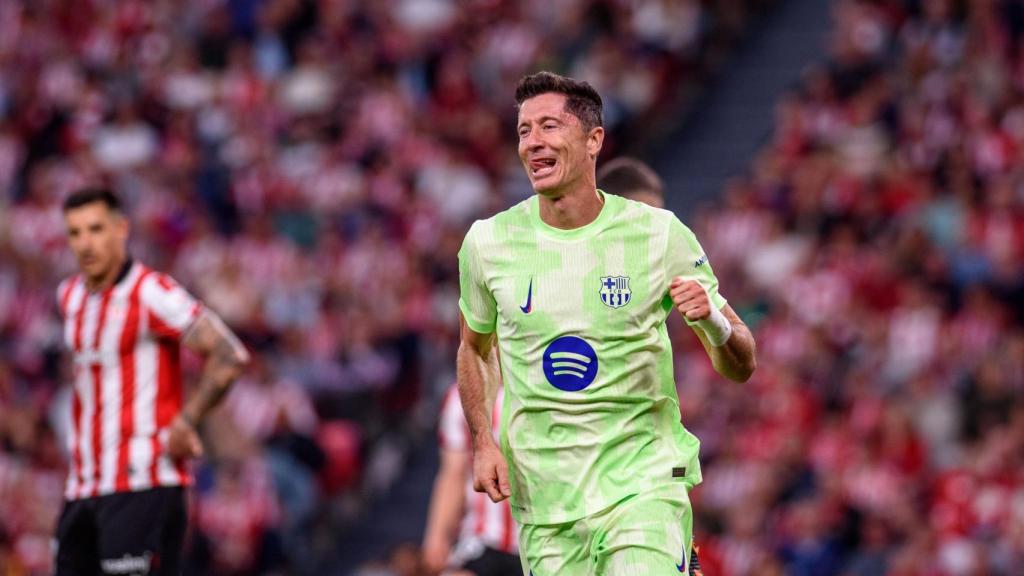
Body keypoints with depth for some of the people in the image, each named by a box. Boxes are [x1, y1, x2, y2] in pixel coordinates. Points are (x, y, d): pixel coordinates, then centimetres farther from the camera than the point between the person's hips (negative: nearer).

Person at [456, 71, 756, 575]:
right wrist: (483, 443, 4)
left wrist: (712, 321, -19)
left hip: (642, 481, -2)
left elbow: (740, 367, 2)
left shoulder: (659, 235, -3)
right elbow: (475, 349, 19)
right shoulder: (487, 243, 1)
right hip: (542, 500, 2)